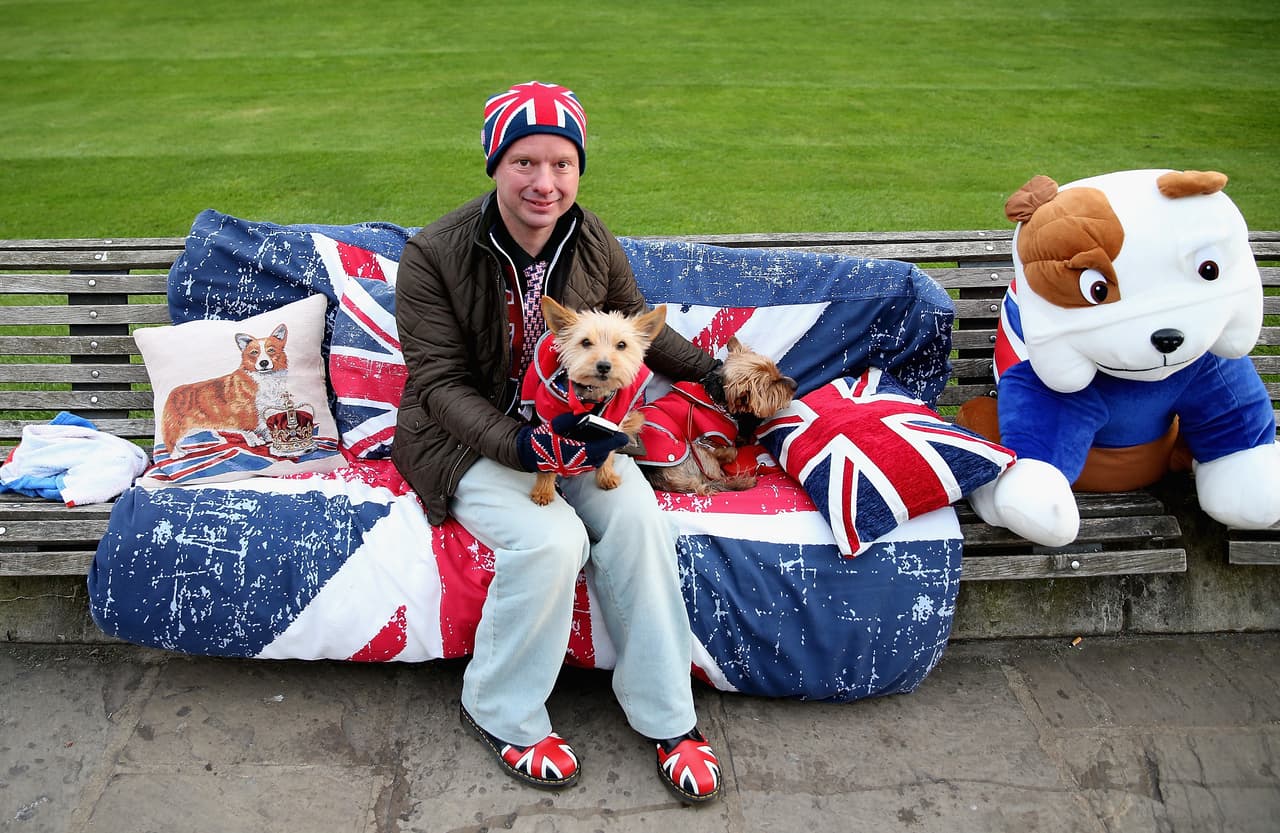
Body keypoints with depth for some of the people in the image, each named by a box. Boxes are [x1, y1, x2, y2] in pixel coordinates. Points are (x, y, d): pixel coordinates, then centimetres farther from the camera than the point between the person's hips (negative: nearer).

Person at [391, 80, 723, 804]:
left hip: (569, 425, 4)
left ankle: (665, 714, -4)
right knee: (552, 538, -29)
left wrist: (710, 370, 9)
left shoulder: (594, 243, -3)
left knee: (636, 514, -23)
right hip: (468, 438, -4)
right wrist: (520, 446, -31)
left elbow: (638, 327, 16)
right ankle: (502, 716, -3)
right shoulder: (435, 256, -16)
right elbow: (441, 384, -17)